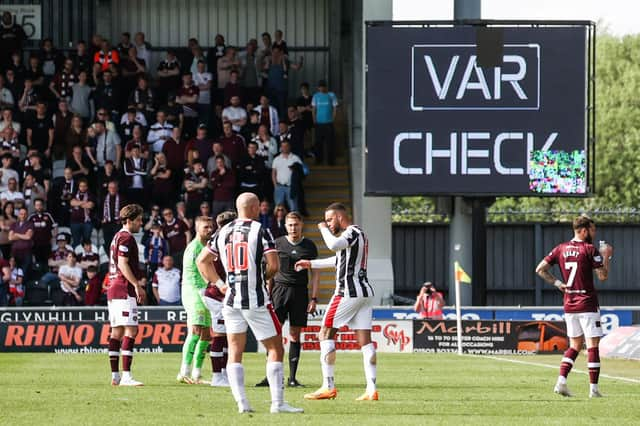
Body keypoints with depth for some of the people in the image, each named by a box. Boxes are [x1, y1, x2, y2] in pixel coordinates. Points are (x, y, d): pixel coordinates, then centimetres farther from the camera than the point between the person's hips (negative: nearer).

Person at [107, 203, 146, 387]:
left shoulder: (117, 237, 22)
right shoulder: (126, 238, -9)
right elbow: (123, 264, -17)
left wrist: (136, 284, 26)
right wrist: (137, 285, -18)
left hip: (113, 289, 11)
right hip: (124, 290, -11)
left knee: (117, 331, 9)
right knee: (130, 330, -13)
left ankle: (115, 375, 9)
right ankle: (126, 375, -20)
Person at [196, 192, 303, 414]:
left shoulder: (223, 232, 9)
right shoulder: (260, 231, -7)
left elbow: (202, 261, 14)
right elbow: (273, 265, -12)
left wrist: (220, 283, 15)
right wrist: (262, 277, 8)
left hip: (231, 299, 5)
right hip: (256, 300, -5)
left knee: (235, 351, 8)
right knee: (275, 348, 3)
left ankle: (242, 403, 0)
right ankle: (278, 402, -2)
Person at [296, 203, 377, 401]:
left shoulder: (352, 233, -9)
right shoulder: (359, 235, 21)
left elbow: (334, 245, -30)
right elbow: (339, 260, 35)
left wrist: (323, 229, -11)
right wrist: (311, 264, 40)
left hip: (348, 292, -9)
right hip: (365, 290, 9)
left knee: (326, 333, -1)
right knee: (365, 340, 4)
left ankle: (328, 386, -4)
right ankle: (371, 390, -3)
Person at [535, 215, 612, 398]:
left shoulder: (561, 249, 7)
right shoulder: (589, 249, -10)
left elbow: (540, 269, 6)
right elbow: (603, 276, -12)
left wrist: (557, 283, 8)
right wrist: (606, 256, 1)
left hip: (569, 305, 6)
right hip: (587, 305, -6)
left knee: (575, 345, 15)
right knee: (593, 345, -1)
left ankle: (561, 381, 1)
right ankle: (593, 388, -3)